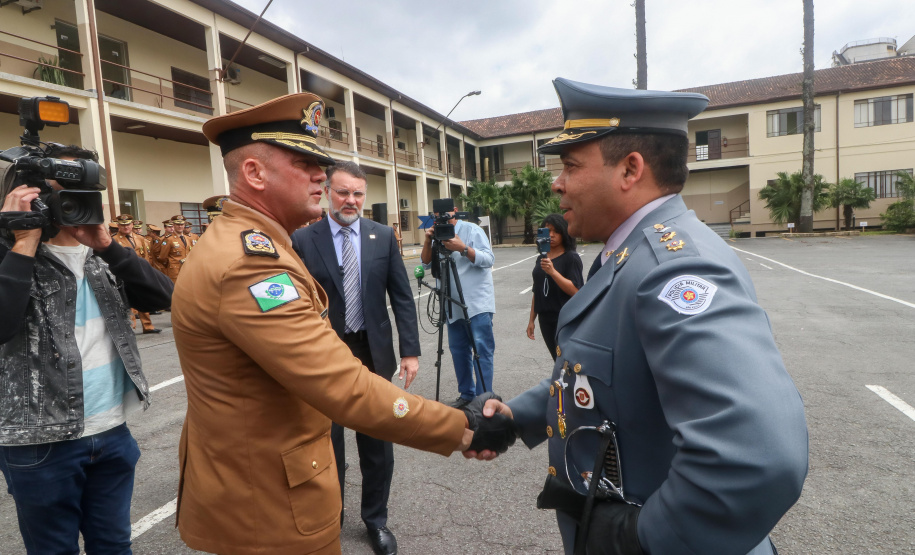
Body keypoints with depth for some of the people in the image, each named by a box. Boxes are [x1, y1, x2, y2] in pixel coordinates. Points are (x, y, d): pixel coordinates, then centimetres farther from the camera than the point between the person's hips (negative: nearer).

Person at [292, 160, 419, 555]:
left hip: (373, 352, 2)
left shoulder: (383, 236, 0)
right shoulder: (303, 240, -6)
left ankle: (376, 519, 35)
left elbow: (402, 297, 1)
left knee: (377, 442, 14)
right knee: (327, 441, 16)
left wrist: (410, 351, -4)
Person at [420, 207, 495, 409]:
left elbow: (488, 259, -13)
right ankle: (466, 394, 23)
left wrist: (463, 249, -24)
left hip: (478, 303, -6)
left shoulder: (472, 230, -4)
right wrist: (428, 241, -9)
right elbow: (426, 263, 6)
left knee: (482, 350, -6)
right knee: (458, 349, 11)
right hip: (453, 305, 6)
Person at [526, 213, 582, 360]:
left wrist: (552, 272, -26)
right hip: (546, 320, 6)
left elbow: (575, 291, -18)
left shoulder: (571, 257, -7)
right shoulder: (541, 259, 13)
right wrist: (532, 320, 16)